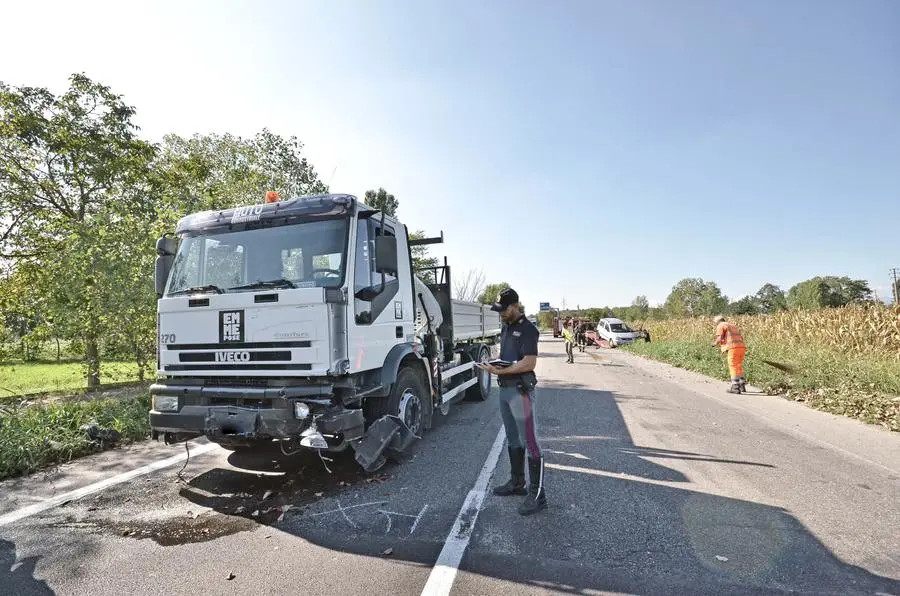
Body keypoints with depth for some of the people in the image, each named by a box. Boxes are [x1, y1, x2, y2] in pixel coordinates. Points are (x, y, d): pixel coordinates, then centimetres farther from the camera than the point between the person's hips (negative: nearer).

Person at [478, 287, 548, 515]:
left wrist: (500, 370, -23)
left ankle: (538, 495, 3)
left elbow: (529, 363, -21)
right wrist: (494, 365, 3)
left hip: (520, 390, -9)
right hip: (505, 388, 9)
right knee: (513, 439, 18)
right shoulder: (507, 328, 14)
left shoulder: (527, 329, -13)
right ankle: (517, 482, 31)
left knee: (530, 442, -4)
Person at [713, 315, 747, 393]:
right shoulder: (733, 326, 30)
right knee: (738, 367, 20)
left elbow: (719, 339, -7)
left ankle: (735, 388, -6)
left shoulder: (720, 326, 6)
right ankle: (742, 385, 22)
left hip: (733, 348, -8)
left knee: (733, 368, -4)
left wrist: (715, 343, 15)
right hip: (742, 347, 8)